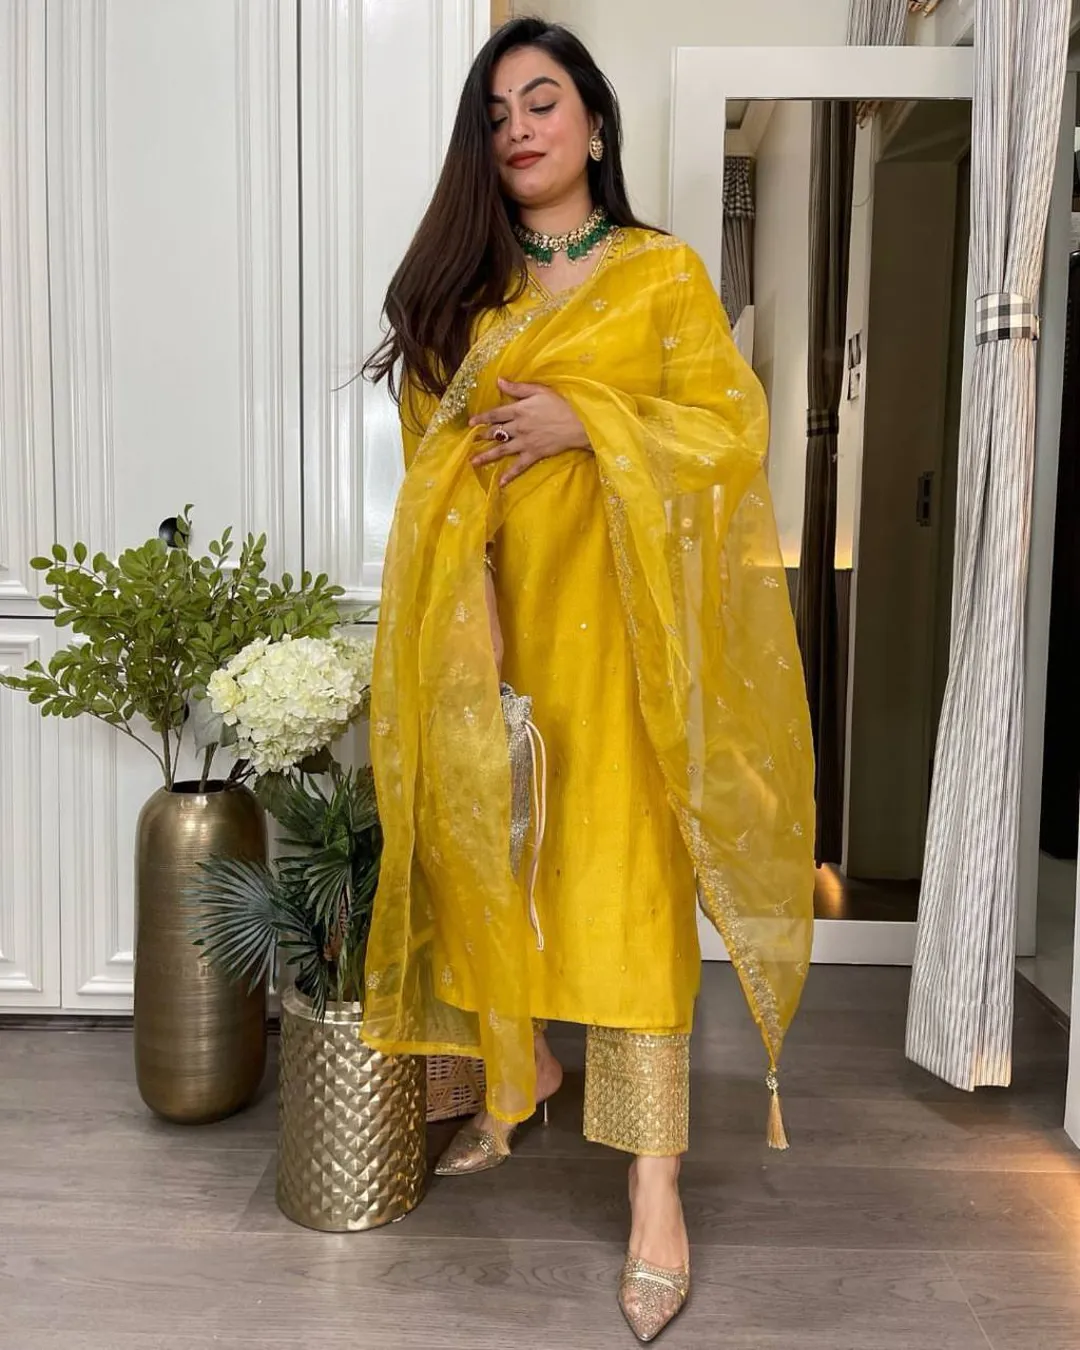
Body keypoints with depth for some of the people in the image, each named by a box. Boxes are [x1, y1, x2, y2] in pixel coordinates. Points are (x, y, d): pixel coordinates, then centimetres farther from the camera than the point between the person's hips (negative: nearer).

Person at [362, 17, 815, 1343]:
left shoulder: (664, 269, 7)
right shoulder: (461, 284, 16)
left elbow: (731, 423, 0)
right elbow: (431, 443, 11)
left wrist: (588, 421, -14)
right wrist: (452, 603, -3)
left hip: (614, 607, -3)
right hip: (483, 607, 4)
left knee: (624, 870, -6)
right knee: (488, 847, 8)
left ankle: (656, 1183, 3)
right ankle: (519, 1071, 32)